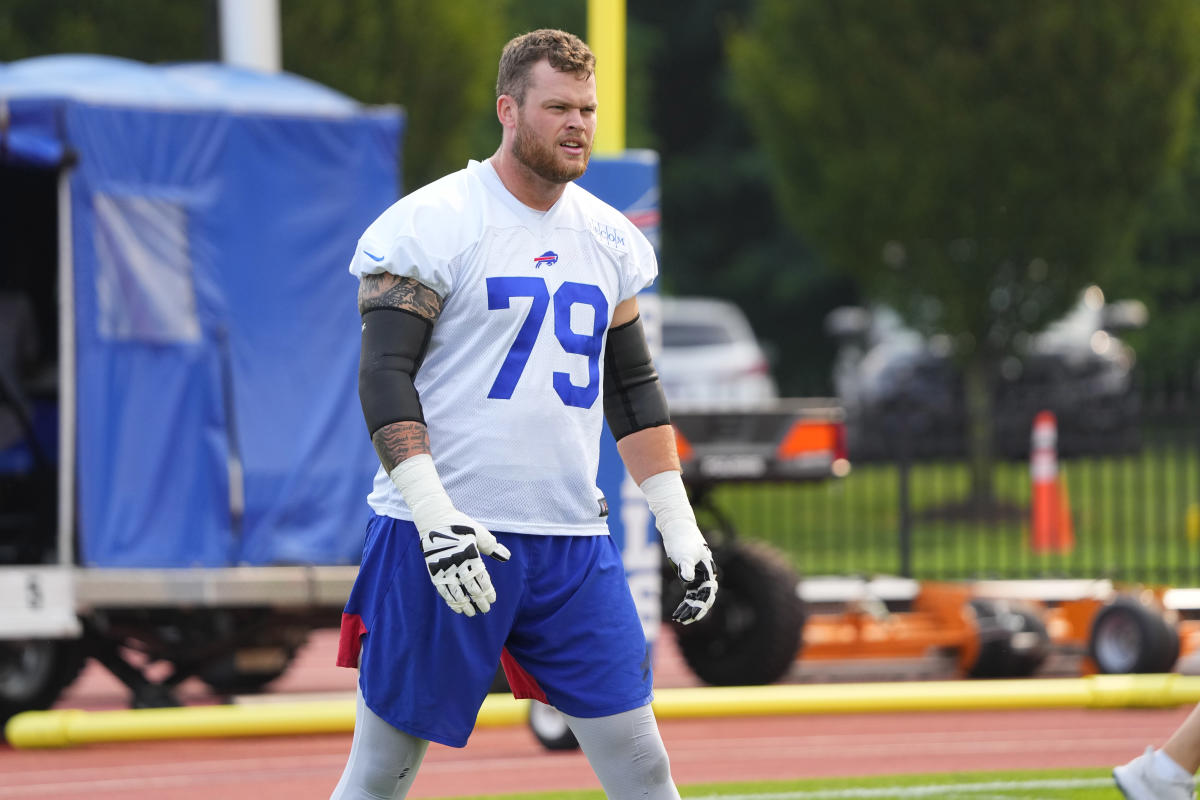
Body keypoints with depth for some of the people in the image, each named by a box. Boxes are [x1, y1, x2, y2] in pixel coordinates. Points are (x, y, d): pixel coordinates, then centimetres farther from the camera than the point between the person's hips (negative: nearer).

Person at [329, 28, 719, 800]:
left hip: (572, 541, 5)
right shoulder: (431, 225, -7)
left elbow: (633, 388, 20)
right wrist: (435, 518, -21)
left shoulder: (609, 238, 13)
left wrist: (680, 528, 13)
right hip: (439, 538, -5)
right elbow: (385, 376, -11)